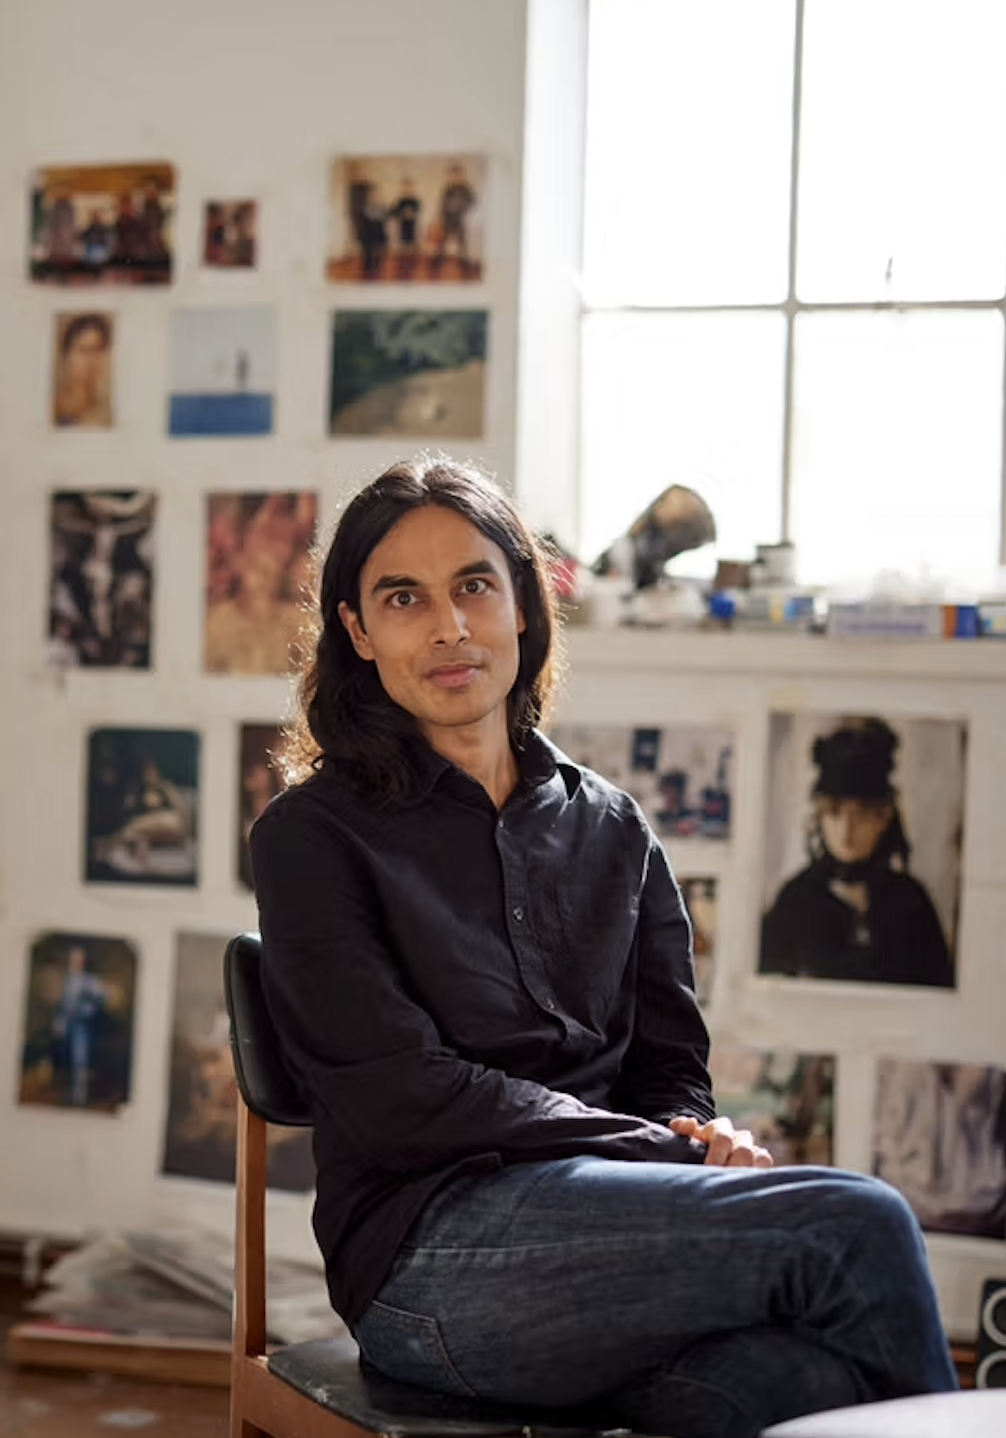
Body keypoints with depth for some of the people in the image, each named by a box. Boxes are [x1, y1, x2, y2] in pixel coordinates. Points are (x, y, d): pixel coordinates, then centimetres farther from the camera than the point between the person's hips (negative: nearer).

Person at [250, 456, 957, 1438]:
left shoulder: (611, 830, 21)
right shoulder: (313, 834, 5)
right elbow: (398, 1098, -6)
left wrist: (703, 1138, -8)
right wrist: (672, 1156, -12)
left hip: (617, 1220, 4)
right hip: (433, 1256, -4)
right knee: (858, 1225, -25)